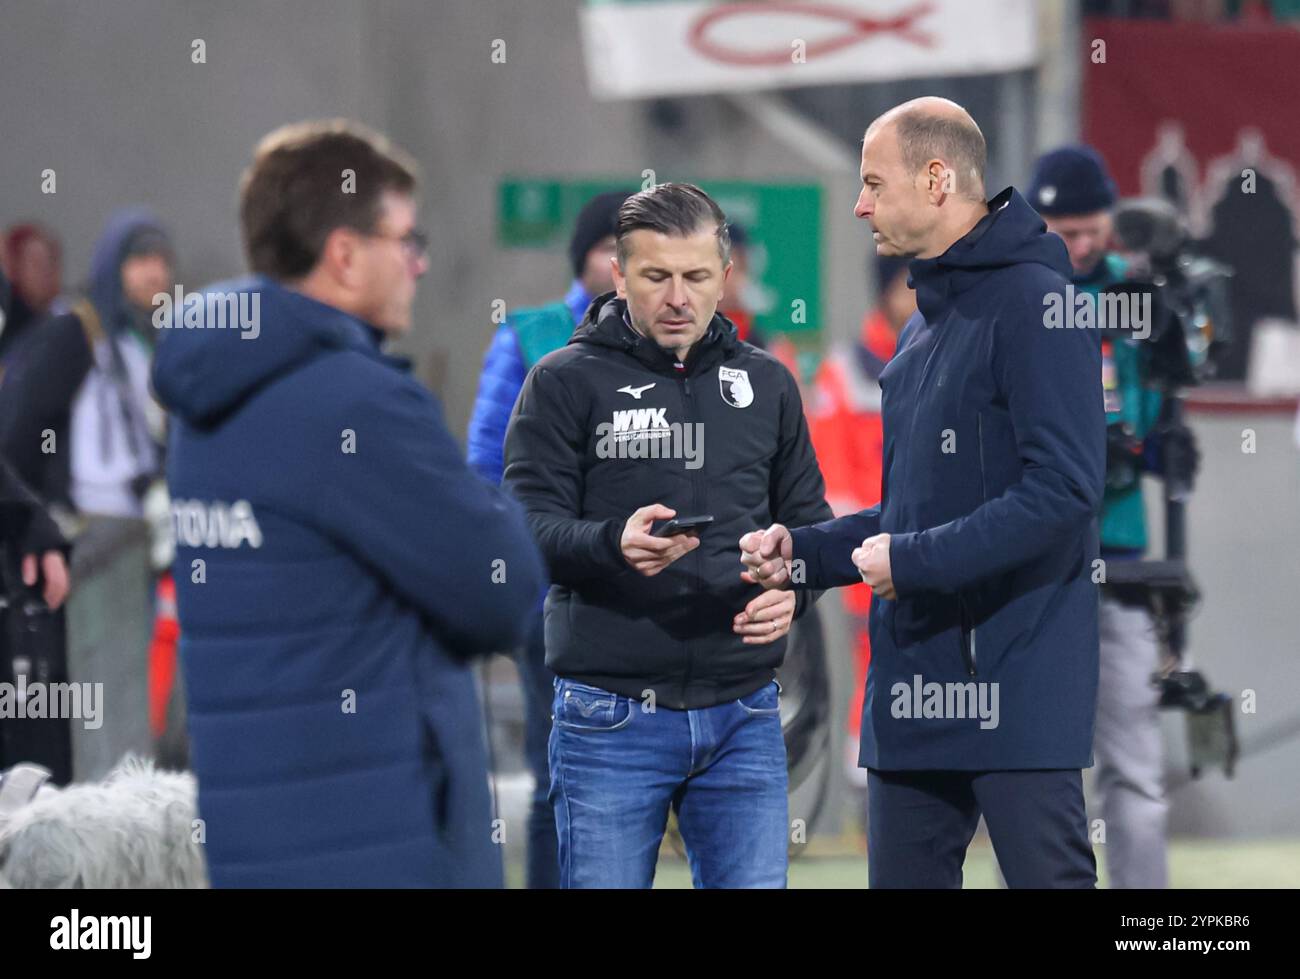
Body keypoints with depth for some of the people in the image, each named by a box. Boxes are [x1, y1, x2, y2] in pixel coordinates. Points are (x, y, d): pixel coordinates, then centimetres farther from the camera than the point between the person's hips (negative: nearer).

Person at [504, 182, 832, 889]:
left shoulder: (765, 385, 13)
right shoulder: (566, 381, 0)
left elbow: (810, 522, 18)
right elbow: (528, 529, -8)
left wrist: (792, 590, -5)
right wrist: (615, 543, -28)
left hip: (743, 719, 3)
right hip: (611, 717, -3)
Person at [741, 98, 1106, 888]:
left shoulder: (1032, 302, -11)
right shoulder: (923, 328, 20)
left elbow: (1064, 490, -20)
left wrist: (913, 559, -17)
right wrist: (805, 552, 12)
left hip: (1014, 676, -9)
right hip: (915, 676, 10)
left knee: (1048, 875, -6)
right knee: (904, 877, 9)